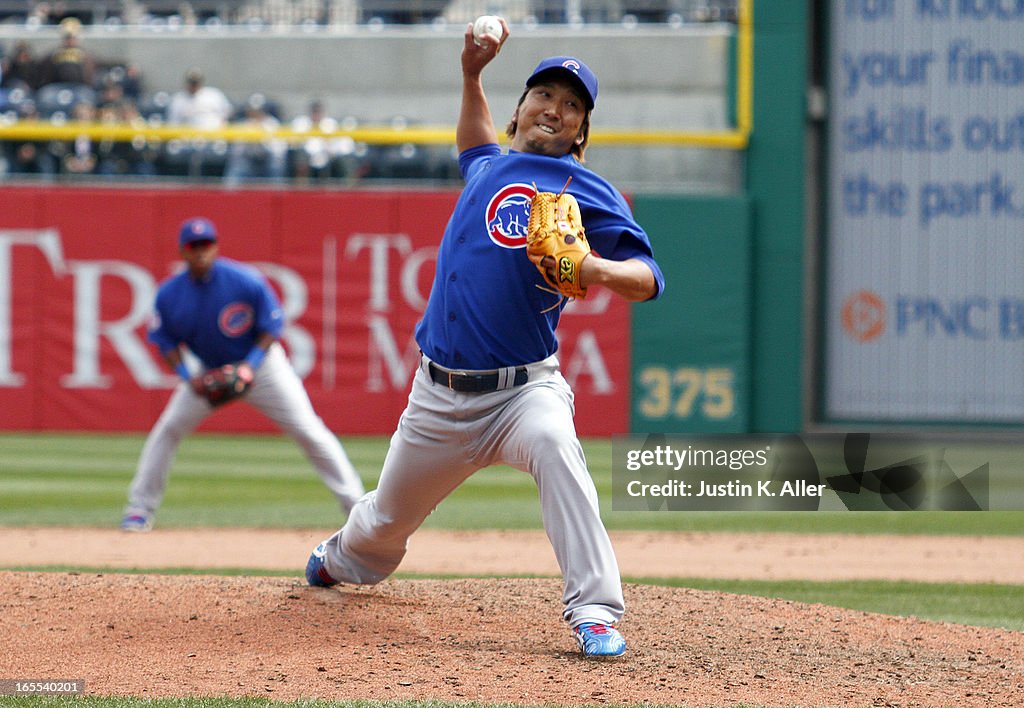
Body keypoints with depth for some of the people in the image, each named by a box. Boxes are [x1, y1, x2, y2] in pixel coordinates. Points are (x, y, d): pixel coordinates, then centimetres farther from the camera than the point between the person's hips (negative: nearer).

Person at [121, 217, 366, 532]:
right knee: (167, 429, -7)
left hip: (261, 364, -2)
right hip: (208, 371, 3)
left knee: (309, 431, -7)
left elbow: (272, 325, -14)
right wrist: (186, 377, -18)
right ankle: (140, 508, 5)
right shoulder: (169, 294, -16)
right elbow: (165, 339, -3)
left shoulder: (246, 281, -24)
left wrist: (250, 367, -26)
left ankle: (355, 502, 0)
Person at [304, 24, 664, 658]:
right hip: (439, 395, 5)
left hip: (522, 387, -5)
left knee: (552, 441, -39)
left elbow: (648, 279, -14)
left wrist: (596, 270, -35)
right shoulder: (489, 169, 14)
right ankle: (344, 561, 55)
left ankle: (596, 614, -41)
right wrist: (472, 74, 27)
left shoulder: (588, 190, -3)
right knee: (388, 519, 17)